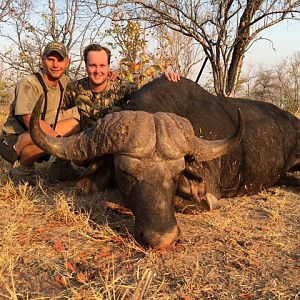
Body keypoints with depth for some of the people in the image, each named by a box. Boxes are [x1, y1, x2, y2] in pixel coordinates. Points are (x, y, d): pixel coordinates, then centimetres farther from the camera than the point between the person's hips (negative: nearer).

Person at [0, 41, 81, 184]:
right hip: (13, 141, -7)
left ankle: (61, 164, 7)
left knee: (78, 122, -5)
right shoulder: (28, 84, -20)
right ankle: (21, 167, -9)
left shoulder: (64, 81, 3)